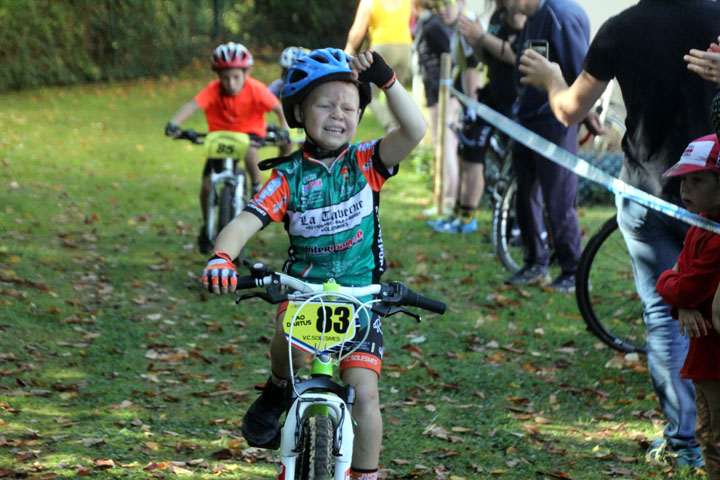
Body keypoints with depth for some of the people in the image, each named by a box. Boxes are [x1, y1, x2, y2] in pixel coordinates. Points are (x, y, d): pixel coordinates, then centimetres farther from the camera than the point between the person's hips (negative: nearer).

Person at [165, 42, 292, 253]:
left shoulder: (256, 90, -24)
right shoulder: (214, 90, -24)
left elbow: (279, 108, -19)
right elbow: (192, 105, -38)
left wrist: (285, 131, -35)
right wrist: (174, 123, -54)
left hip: (249, 131, -2)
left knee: (249, 149, -39)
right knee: (207, 185, -6)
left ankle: (257, 187, -11)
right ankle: (207, 226, 19)